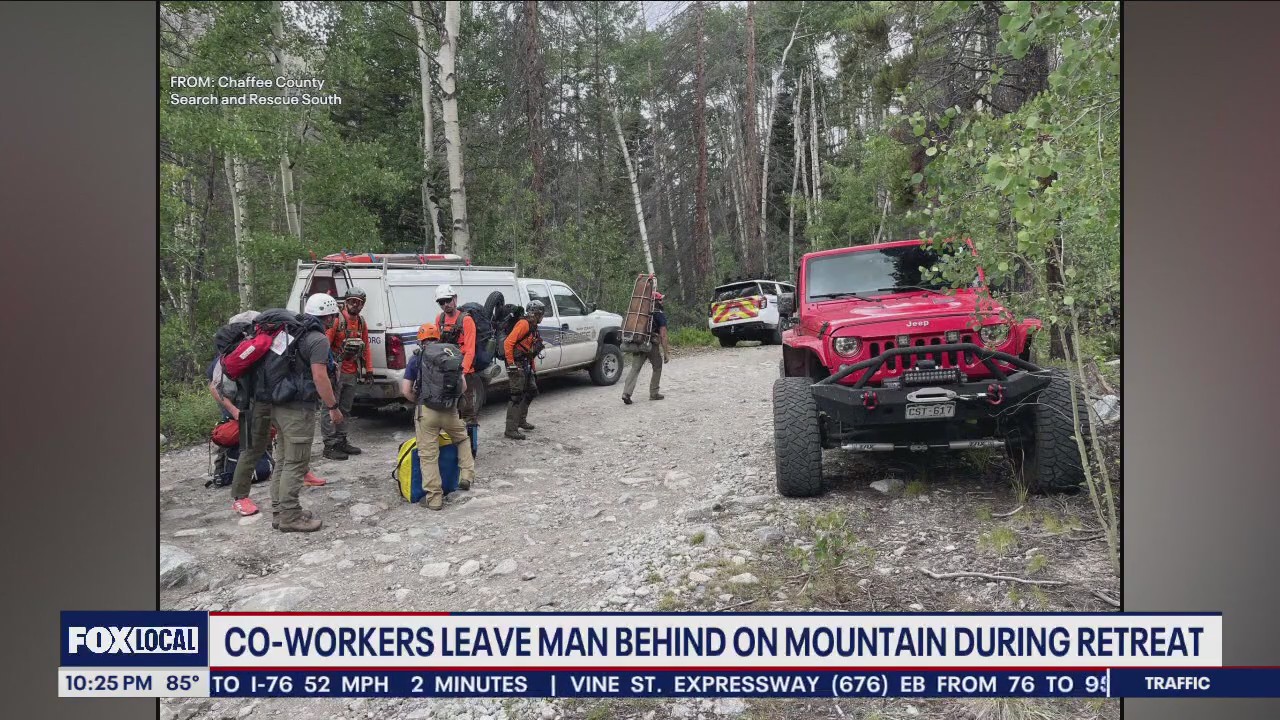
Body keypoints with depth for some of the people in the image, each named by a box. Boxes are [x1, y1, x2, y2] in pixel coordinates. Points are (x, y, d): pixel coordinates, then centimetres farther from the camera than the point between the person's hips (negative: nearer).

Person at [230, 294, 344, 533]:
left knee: (286, 460, 16)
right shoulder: (318, 339, -12)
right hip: (297, 407, -9)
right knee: (296, 463, -3)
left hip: (276, 403, 9)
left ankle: (279, 511, 21)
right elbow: (319, 377, -18)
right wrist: (333, 407, -11)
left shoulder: (292, 330, 15)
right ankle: (289, 517, 0)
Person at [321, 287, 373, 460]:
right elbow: (326, 343, -15)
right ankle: (330, 445, 0)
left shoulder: (362, 323, 13)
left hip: (352, 374, 8)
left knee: (345, 409, 15)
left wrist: (369, 370, 16)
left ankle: (341, 441, 25)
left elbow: (366, 348, 19)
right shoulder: (337, 319, -10)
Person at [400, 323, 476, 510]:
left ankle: (435, 498, 4)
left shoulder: (417, 359, 6)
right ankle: (466, 476, 19)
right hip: (450, 411, 2)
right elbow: (463, 386, 10)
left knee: (428, 455, 3)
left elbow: (406, 391, 0)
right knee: (462, 439, 29)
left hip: (425, 412, -2)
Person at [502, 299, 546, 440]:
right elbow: (508, 343, -21)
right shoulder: (524, 324, -13)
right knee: (516, 396, -11)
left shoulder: (533, 327, 18)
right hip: (517, 365, -10)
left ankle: (521, 420, 33)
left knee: (531, 391, 20)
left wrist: (533, 369, 22)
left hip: (526, 365, 10)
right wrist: (511, 364, -22)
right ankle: (511, 430, -10)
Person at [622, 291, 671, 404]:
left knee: (634, 369, -1)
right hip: (652, 345, -5)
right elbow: (663, 335, -9)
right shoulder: (660, 315, -3)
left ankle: (626, 393, -15)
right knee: (657, 368, 15)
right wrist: (666, 353, -7)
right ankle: (654, 393, 18)